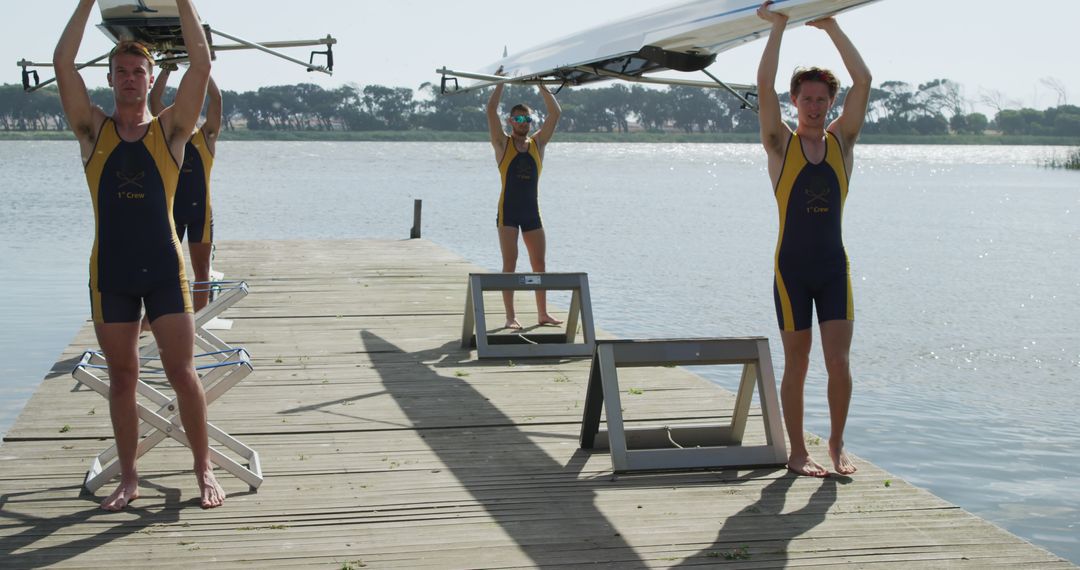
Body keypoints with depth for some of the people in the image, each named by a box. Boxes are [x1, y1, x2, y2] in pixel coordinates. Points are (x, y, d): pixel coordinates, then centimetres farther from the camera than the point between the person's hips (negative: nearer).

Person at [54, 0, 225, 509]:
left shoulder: (170, 131, 3)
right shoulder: (94, 132, 5)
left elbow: (201, 64, -7)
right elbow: (63, 63, -5)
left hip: (164, 269, -1)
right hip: (110, 272, 1)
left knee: (182, 374, 0)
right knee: (122, 377, 9)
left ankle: (204, 471, 13)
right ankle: (128, 478, 19)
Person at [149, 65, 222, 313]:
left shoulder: (206, 136, 5)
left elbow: (216, 99, -4)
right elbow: (154, 99, 1)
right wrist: (166, 69, 0)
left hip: (200, 209, -1)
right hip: (170, 208, 1)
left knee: (201, 269, 3)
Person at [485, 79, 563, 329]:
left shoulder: (537, 144, 10)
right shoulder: (503, 144, 2)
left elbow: (556, 113, 5)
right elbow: (491, 110, -9)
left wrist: (541, 86, 3)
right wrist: (501, 82, -6)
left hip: (532, 212, 4)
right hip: (508, 211, -4)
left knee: (539, 263, 6)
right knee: (510, 262, -6)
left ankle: (542, 313, 14)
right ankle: (510, 316, -5)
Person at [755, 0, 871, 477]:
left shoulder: (841, 142, 4)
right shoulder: (781, 145, -2)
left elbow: (863, 80, -4)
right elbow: (764, 86, -14)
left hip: (834, 266, 2)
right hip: (792, 267, -2)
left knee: (839, 362, -3)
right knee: (796, 366, 3)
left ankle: (837, 445, 14)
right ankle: (798, 452, 14)